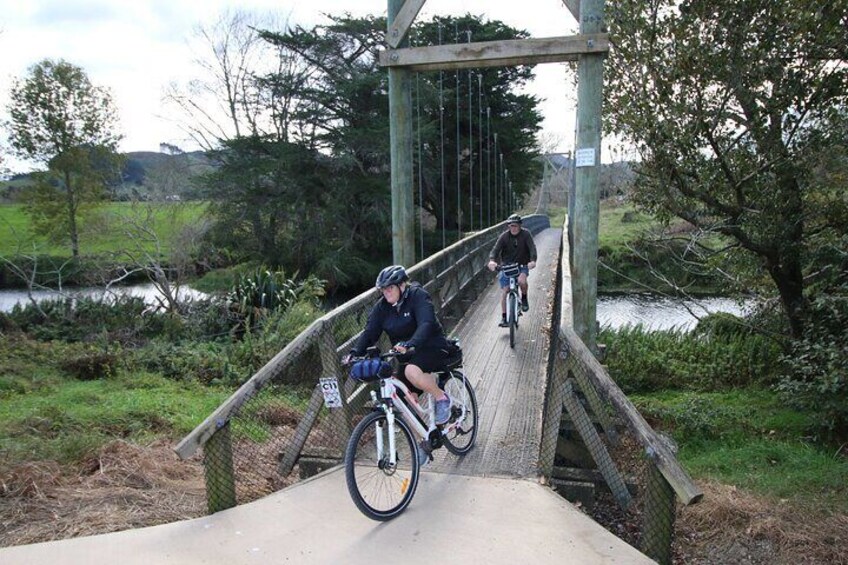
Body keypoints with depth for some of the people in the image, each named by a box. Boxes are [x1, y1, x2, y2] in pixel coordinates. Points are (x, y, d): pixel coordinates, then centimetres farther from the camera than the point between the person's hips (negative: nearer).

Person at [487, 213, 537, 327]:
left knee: (522, 281, -32)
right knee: (504, 291, -5)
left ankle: (524, 298, 0)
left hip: (522, 265, -1)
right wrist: (492, 260, -39)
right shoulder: (504, 236, -9)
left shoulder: (526, 234, -10)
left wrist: (533, 260, -40)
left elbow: (532, 248, -20)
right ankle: (504, 317, 8)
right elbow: (496, 249, -18)